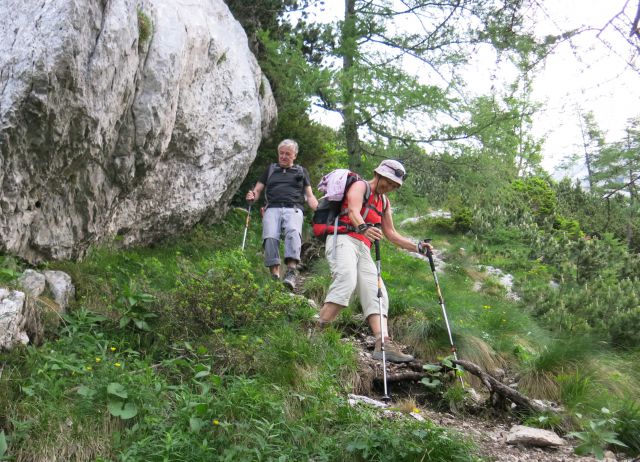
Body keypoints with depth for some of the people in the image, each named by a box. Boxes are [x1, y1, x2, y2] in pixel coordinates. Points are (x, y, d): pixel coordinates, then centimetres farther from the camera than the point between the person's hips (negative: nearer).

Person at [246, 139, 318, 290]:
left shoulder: (301, 171, 26)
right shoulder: (271, 169, 29)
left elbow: (309, 196, 20)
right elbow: (257, 190, 24)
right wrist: (252, 195, -2)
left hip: (293, 208, -1)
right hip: (272, 208, 1)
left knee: (293, 232, -35)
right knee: (270, 237, -28)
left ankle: (291, 273, -45)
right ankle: (275, 275, -31)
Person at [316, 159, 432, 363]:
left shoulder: (384, 201, 27)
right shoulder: (360, 186, 3)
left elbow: (391, 234, 30)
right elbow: (354, 210, -19)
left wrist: (417, 247, 19)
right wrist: (363, 228, -42)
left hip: (363, 248, 8)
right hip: (343, 240, -8)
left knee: (376, 293, -8)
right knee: (347, 280, -33)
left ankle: (383, 344, -19)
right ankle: (317, 331, -37)